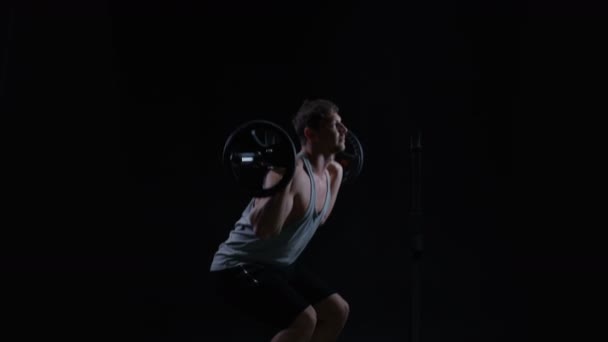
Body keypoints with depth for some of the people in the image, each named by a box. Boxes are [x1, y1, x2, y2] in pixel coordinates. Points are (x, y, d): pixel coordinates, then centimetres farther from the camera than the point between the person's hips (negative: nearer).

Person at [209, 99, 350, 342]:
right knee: (304, 320, -24)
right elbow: (264, 229, -38)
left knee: (337, 311, 9)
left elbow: (317, 219, 21)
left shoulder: (325, 173, 3)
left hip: (278, 265, 10)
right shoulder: (291, 172, -26)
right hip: (240, 267, -10)